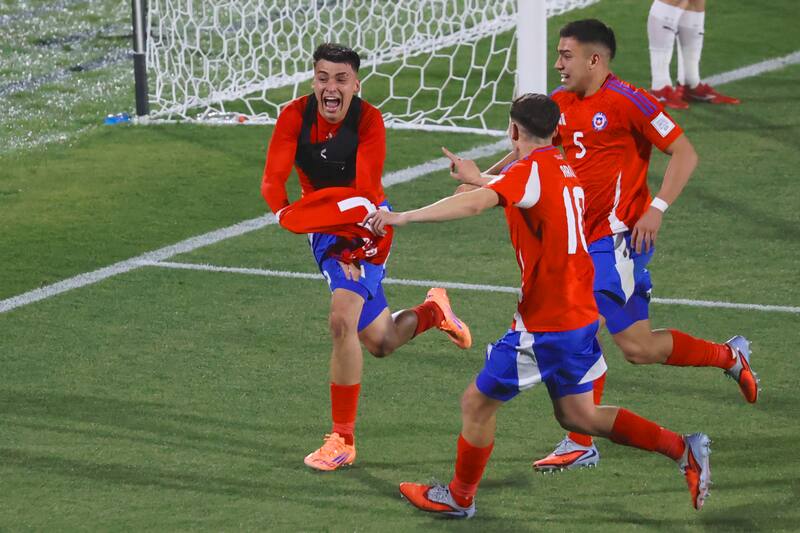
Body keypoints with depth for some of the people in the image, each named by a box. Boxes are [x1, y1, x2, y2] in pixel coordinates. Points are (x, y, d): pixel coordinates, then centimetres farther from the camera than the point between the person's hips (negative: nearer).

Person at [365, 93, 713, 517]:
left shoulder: (530, 171, -16)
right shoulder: (564, 170, 11)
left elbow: (474, 203, -34)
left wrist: (403, 217, -36)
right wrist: (478, 176, 45)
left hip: (545, 323, -9)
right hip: (580, 313, 9)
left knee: (477, 403, 6)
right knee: (576, 415, 18)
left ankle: (459, 497, 21)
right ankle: (682, 449, 11)